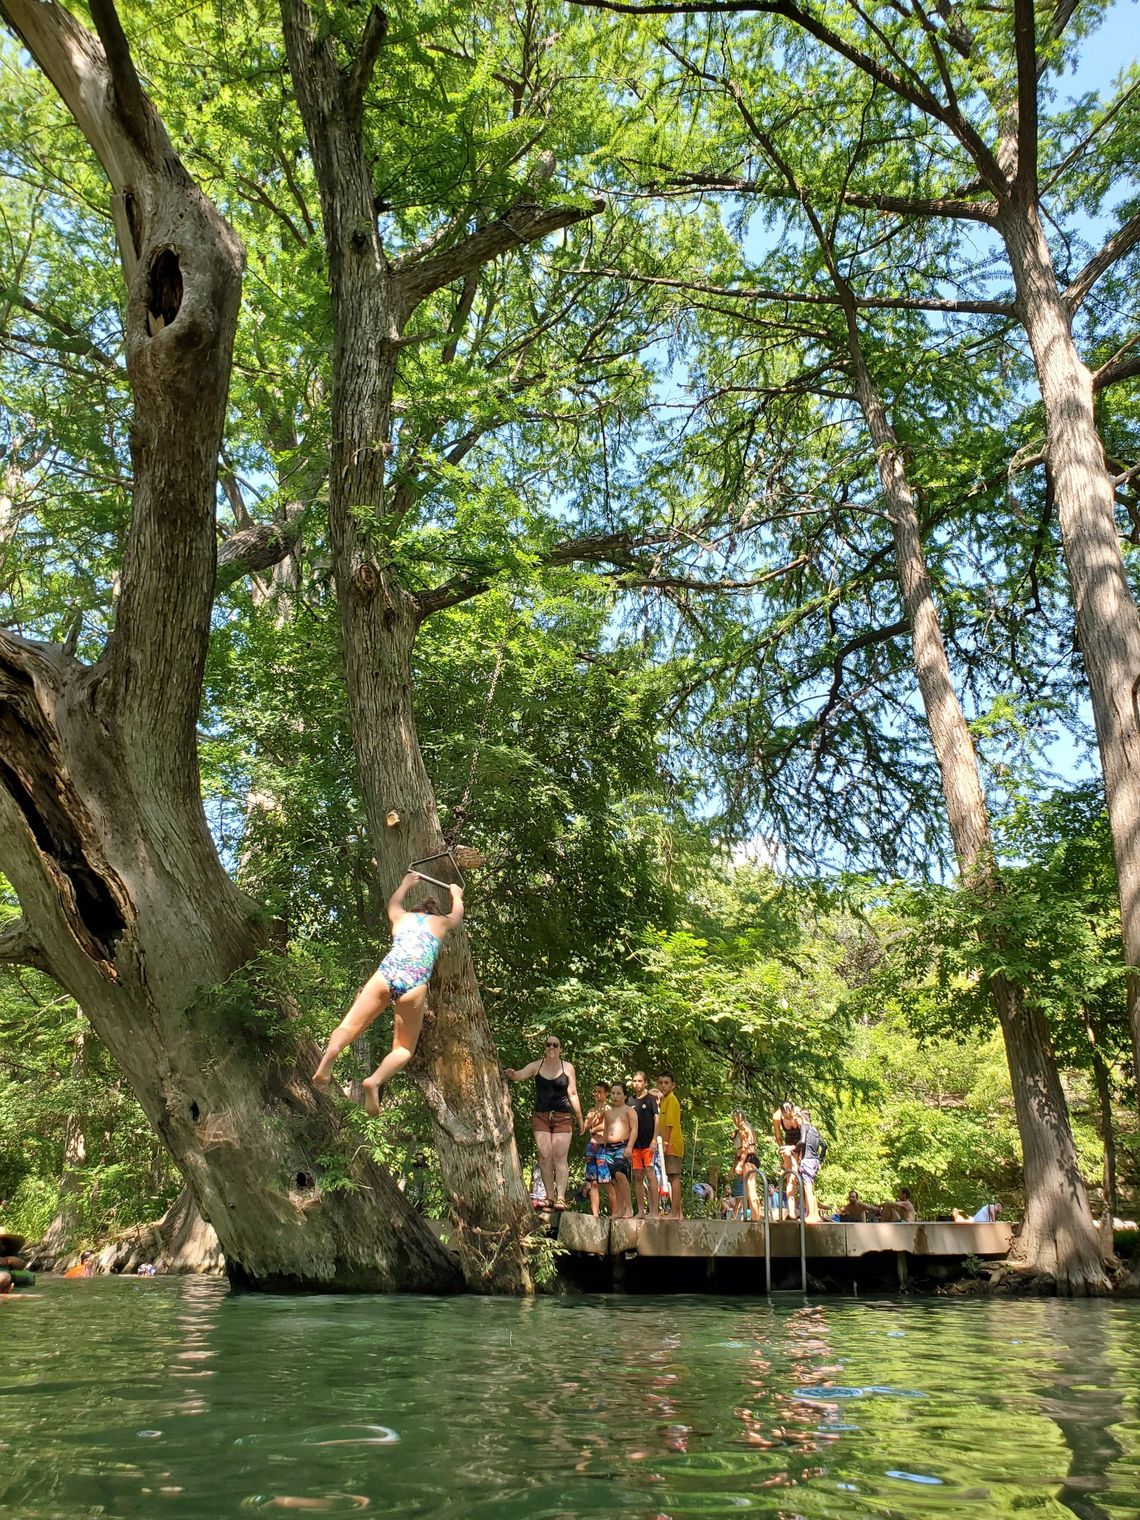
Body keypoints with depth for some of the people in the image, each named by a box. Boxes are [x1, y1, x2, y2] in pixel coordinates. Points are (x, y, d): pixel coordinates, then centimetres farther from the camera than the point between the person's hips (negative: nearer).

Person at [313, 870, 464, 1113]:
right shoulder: (442, 922, 29)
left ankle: (331, 1051, -42)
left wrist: (406, 883, 74)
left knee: (350, 1026, -6)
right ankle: (375, 1081, -21)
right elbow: (457, 914, 53)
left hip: (387, 973, 1)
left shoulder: (402, 917, 31)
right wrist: (456, 895, 73)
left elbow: (394, 902, 56)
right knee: (405, 1048, 9)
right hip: (415, 982, -1)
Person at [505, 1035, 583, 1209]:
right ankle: (549, 1196, 2)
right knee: (544, 1156, -3)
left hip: (563, 1117, -1)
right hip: (541, 1116, 1)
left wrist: (580, 1118, 5)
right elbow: (520, 1075, -14)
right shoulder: (536, 1066, 2)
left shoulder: (568, 1068, 2)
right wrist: (512, 1074, -38)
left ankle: (560, 1197, -11)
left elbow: (573, 1094, 4)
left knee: (560, 1156, -8)